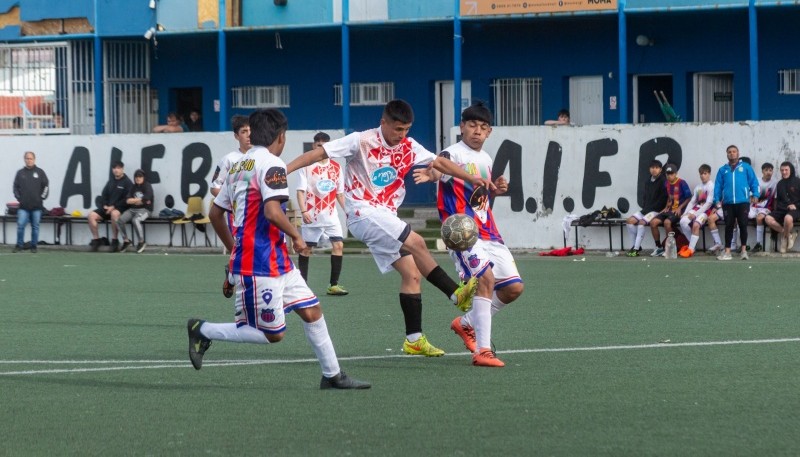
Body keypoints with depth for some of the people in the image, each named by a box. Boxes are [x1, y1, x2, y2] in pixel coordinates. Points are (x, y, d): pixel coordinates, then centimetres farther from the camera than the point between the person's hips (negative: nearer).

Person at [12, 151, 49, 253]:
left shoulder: (40, 172, 3)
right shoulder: (20, 173, 7)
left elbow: (46, 186, 5)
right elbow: (15, 186, 11)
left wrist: (42, 197, -2)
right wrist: (18, 197, 1)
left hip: (37, 206, -1)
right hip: (23, 206, 1)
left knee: (35, 227, 5)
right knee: (20, 225, -7)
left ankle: (34, 246, 13)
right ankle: (19, 245, 3)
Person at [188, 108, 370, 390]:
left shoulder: (239, 166, 15)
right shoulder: (271, 164, -13)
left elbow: (215, 213, 19)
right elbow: (272, 211, -26)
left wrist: (234, 250, 29)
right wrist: (296, 236, -10)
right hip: (260, 264, -10)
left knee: (311, 311, 10)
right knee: (272, 334, -4)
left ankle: (332, 375, 15)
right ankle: (203, 330, 4)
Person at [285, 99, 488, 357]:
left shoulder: (408, 147, 7)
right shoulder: (361, 142, -11)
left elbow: (439, 162, 14)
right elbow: (320, 153, -11)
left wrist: (472, 179, 6)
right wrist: (284, 170, -18)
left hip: (386, 217, 7)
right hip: (363, 212, -7)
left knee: (412, 274, -1)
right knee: (416, 242, -25)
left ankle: (414, 340, 4)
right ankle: (457, 294, -19)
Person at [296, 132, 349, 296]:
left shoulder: (336, 167, 9)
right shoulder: (306, 166, -4)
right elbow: (301, 190, -8)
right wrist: (304, 211, -19)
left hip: (331, 216, 3)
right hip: (312, 217, -3)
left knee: (338, 245, -9)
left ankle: (334, 285, -5)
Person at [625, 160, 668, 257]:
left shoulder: (663, 181, -7)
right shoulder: (648, 182, 17)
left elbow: (663, 199, -14)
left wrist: (651, 208, -15)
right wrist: (644, 207, 3)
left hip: (656, 211, -8)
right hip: (646, 210, 8)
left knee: (642, 222, -29)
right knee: (630, 221, -9)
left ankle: (636, 249, -27)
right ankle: (634, 246, -5)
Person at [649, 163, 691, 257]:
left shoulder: (682, 183, -10)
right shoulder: (667, 183, 11)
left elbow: (689, 198, -8)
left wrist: (680, 208, -16)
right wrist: (666, 207, 11)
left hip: (678, 211, -7)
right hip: (669, 210, 7)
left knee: (667, 222, -33)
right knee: (653, 222, -11)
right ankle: (659, 247, 0)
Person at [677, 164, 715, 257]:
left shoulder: (711, 186, -7)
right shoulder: (698, 187, 14)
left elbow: (709, 203, -13)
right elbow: (692, 201, 13)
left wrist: (696, 214, -17)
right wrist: (686, 213, -2)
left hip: (707, 210, -6)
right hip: (697, 208, 6)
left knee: (696, 224, -32)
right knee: (683, 221, -19)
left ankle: (691, 249, -23)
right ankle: (692, 243, -2)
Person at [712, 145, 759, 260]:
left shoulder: (746, 167, 7)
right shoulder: (722, 170, 13)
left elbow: (754, 181, 4)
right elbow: (718, 186, 9)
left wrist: (755, 195, -8)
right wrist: (717, 200, 0)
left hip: (743, 202, -2)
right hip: (728, 203, 2)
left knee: (743, 225, 0)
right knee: (728, 227, 3)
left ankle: (744, 250, 8)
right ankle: (727, 252, 6)